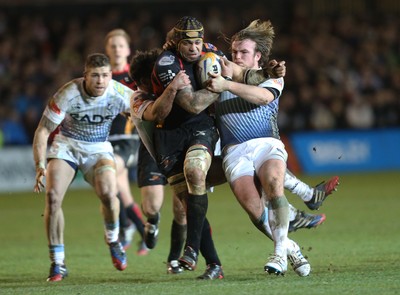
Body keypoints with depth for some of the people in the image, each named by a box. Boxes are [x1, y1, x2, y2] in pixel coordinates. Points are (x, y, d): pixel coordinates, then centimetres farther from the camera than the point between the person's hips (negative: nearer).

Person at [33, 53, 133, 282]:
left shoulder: (119, 94, -19)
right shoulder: (68, 95, -24)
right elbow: (43, 131, -17)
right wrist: (40, 166, -27)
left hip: (98, 149, 0)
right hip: (66, 145, 0)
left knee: (108, 193, -28)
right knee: (53, 196, -22)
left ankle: (113, 241, 5)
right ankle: (58, 263, -7)